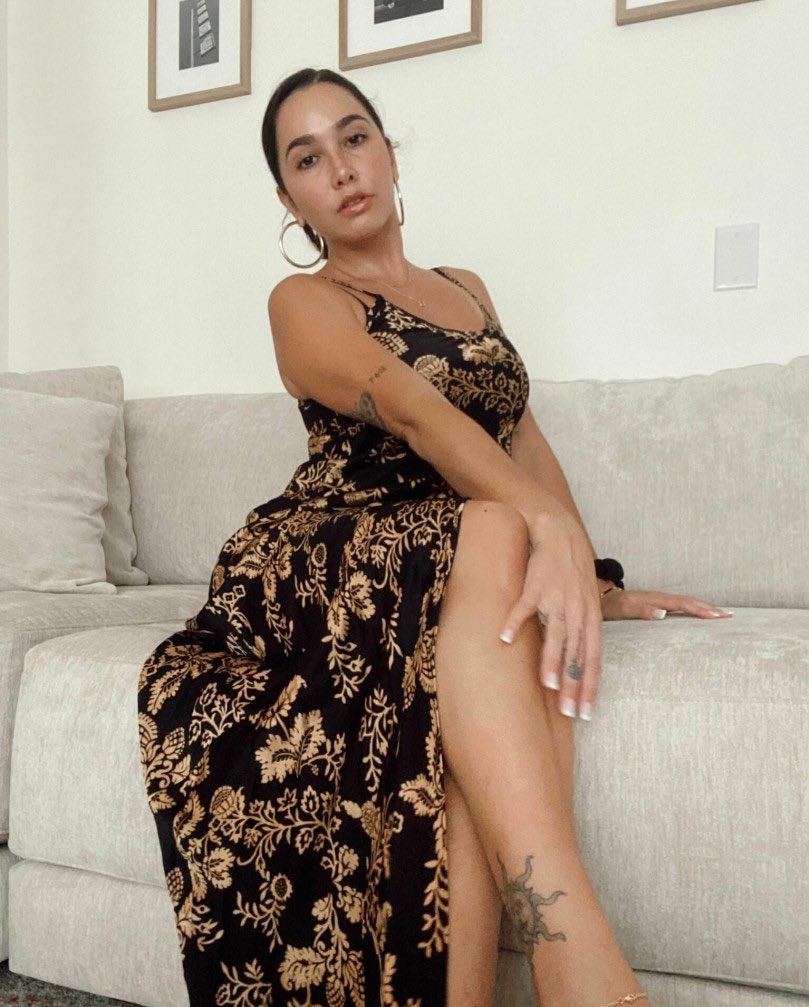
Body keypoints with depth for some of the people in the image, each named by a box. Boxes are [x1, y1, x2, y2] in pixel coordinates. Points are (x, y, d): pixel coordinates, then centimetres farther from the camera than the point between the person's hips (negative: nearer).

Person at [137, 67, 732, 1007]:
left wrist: (601, 583, 8)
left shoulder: (466, 288, 23)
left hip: (464, 559, 5)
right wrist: (550, 523, -33)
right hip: (324, 563, -4)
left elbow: (525, 439, 20)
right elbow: (415, 411, -17)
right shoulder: (303, 303, 3)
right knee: (498, 537, -36)